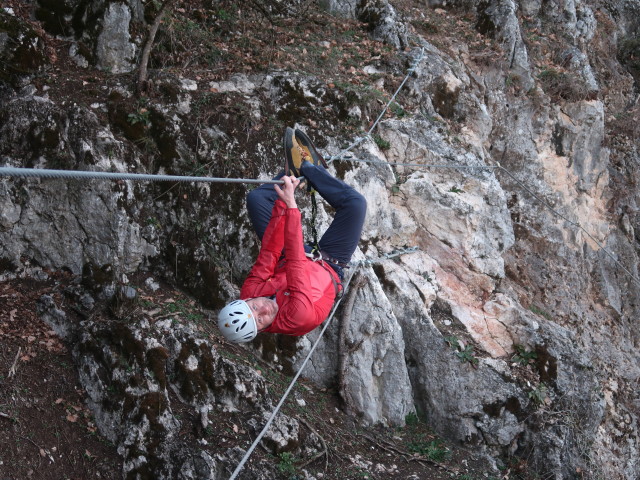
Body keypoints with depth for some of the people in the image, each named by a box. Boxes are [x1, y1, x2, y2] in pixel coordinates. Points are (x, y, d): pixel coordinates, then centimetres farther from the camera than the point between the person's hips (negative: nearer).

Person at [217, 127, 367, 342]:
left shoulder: (250, 293, -32)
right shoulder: (299, 317, -48)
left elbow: (268, 253, -28)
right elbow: (296, 264, -50)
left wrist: (282, 202, -32)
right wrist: (290, 205, -52)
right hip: (329, 265, -3)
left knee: (255, 198, -1)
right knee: (355, 202, -17)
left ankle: (294, 170, 21)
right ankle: (309, 166, 6)